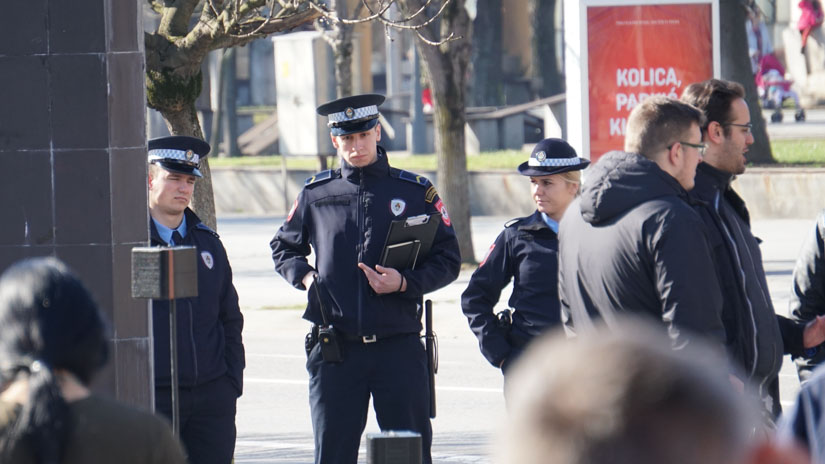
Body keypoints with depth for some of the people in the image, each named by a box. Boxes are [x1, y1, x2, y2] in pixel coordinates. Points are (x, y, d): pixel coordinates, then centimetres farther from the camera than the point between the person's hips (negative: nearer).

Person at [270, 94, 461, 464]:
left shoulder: (416, 192, 4)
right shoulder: (316, 194, 8)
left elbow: (447, 260, 6)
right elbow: (283, 247, 22)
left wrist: (404, 283, -12)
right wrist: (304, 277, 1)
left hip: (399, 349, -1)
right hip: (335, 349, 1)